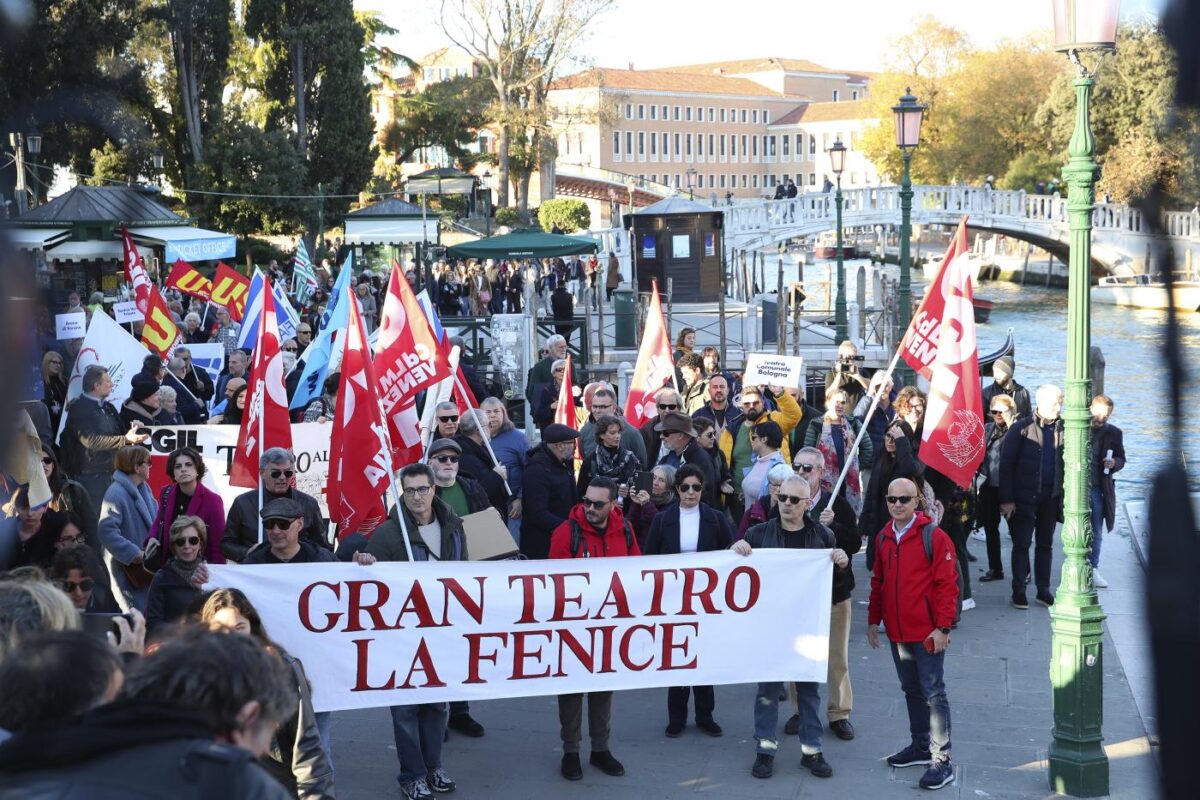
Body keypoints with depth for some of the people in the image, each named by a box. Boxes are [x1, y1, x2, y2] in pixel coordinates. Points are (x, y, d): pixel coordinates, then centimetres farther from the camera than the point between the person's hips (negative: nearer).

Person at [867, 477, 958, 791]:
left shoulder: (934, 536, -12)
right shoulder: (883, 538, 7)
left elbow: (948, 584, -13)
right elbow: (878, 581, 16)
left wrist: (942, 627, -16)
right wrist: (874, 620, 14)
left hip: (927, 633, -6)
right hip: (897, 633, 6)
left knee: (933, 694, -3)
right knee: (911, 691, 17)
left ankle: (941, 760, 1)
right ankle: (920, 746, 30)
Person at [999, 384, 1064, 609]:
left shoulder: (1062, 430, 5)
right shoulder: (1021, 429, -7)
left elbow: (1066, 464, 9)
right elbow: (1006, 465, -7)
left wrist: (1064, 495, 0)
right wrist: (1007, 499, -12)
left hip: (1051, 498, 4)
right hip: (1024, 497, -4)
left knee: (1045, 545, 11)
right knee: (1022, 544, 1)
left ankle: (1043, 590, 20)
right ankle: (1018, 591, 9)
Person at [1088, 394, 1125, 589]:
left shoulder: (1114, 433, 3)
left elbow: (1121, 459, 12)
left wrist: (1114, 463, -12)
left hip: (1098, 488, 2)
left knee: (1096, 532, 9)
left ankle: (1092, 570, 20)